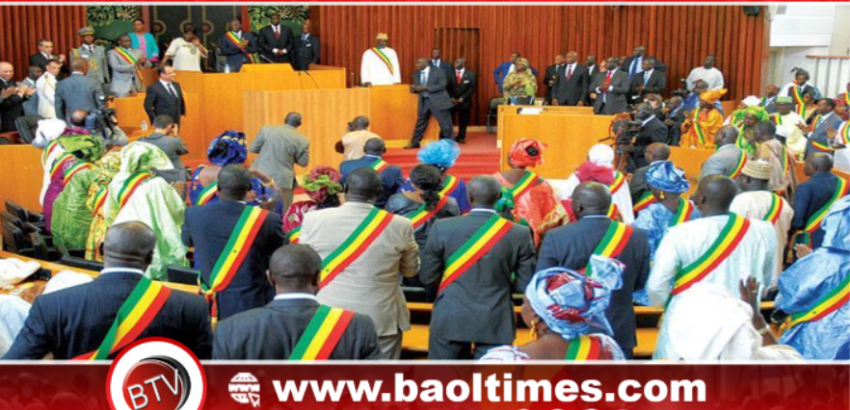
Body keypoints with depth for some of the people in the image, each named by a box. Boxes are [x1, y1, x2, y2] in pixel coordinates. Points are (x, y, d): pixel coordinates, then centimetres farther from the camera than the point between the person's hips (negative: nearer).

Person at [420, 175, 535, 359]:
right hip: (495, 323, 0)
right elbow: (525, 284, -3)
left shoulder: (442, 228, -8)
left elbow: (427, 277, -2)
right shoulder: (520, 233, -7)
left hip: (450, 320, 0)